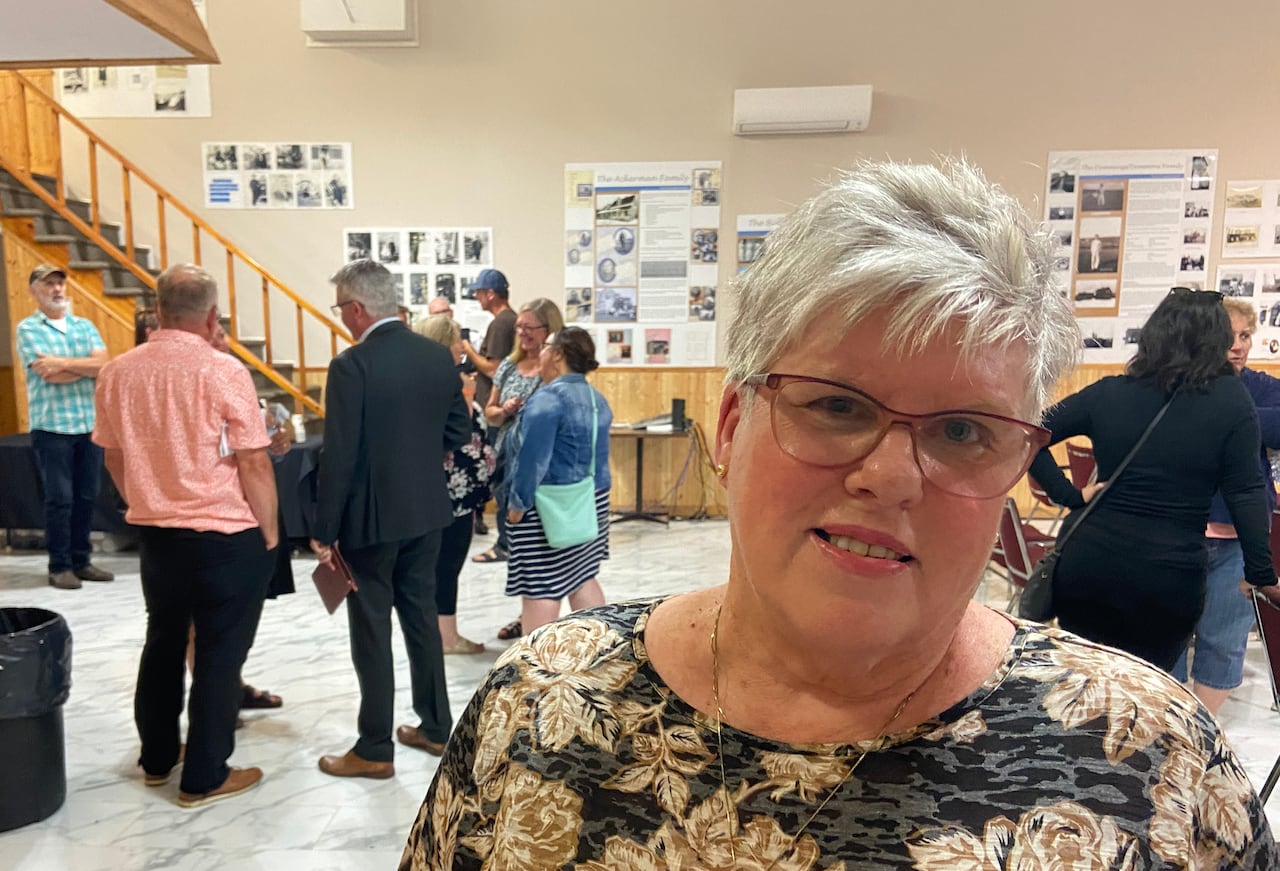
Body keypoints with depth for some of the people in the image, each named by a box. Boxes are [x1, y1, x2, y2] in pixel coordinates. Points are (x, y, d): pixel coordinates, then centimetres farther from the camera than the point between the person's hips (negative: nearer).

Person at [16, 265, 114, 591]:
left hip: (90, 424, 4)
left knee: (86, 497, 8)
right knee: (60, 499, -1)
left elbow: (103, 365, -2)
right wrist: (86, 366, -2)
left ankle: (80, 560, 19)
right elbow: (50, 375, -12)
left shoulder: (85, 326, 13)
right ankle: (60, 566, 10)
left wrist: (63, 362, -11)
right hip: (51, 426, -4)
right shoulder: (28, 329, 0)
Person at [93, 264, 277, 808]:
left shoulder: (116, 372, 0)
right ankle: (204, 777, 16)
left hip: (154, 533, 6)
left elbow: (114, 457, 10)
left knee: (162, 642, 21)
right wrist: (269, 530, -3)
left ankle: (156, 758, 35)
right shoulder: (223, 372, -17)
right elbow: (254, 462, -16)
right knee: (219, 654, 6)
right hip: (226, 537, -6)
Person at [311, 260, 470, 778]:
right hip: (426, 510, 6)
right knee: (421, 615, 17)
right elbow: (458, 433, 8)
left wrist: (324, 532, -11)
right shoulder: (438, 357, 2)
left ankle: (375, 750, 17)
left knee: (372, 629, 5)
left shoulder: (352, 366, -17)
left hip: (372, 516, -6)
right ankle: (436, 727, 29)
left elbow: (339, 456, -18)